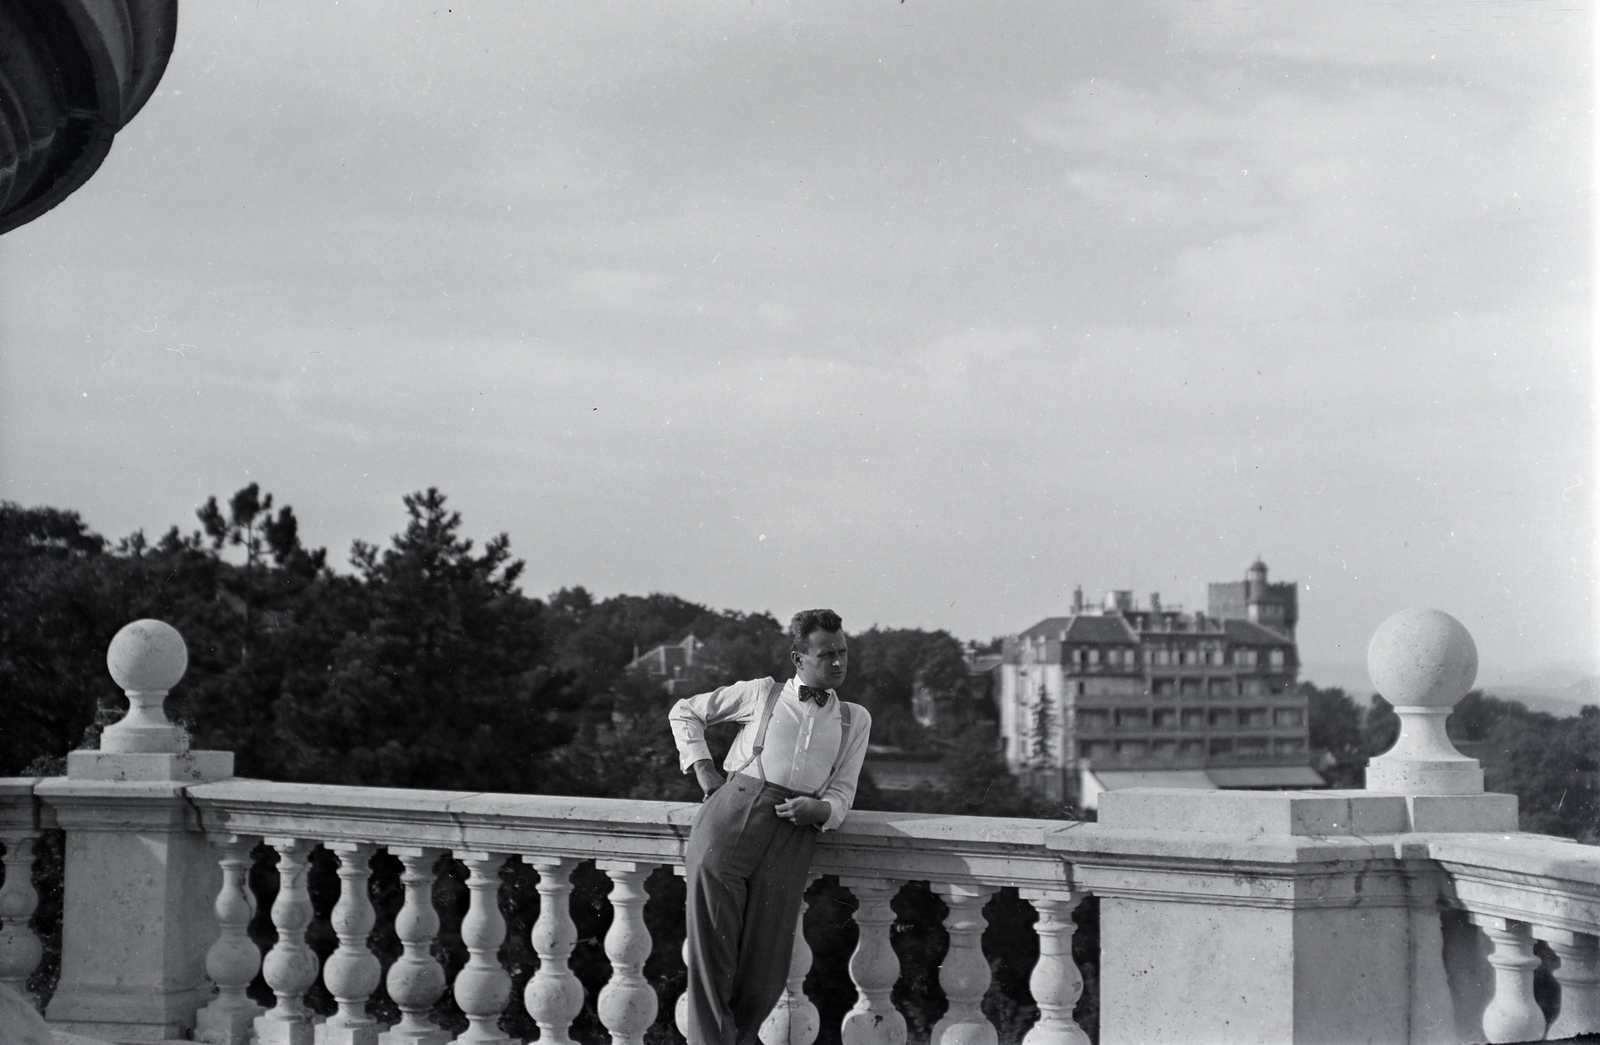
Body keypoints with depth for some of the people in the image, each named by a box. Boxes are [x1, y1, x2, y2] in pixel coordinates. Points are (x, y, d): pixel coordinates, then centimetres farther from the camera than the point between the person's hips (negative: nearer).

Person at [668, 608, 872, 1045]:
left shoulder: (854, 719, 23)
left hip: (793, 828, 2)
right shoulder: (763, 693, 18)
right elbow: (685, 711, 24)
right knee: (712, 944, -12)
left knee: (765, 964, -7)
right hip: (735, 804, -1)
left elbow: (842, 792, 16)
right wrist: (702, 768, 10)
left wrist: (820, 809, -8)